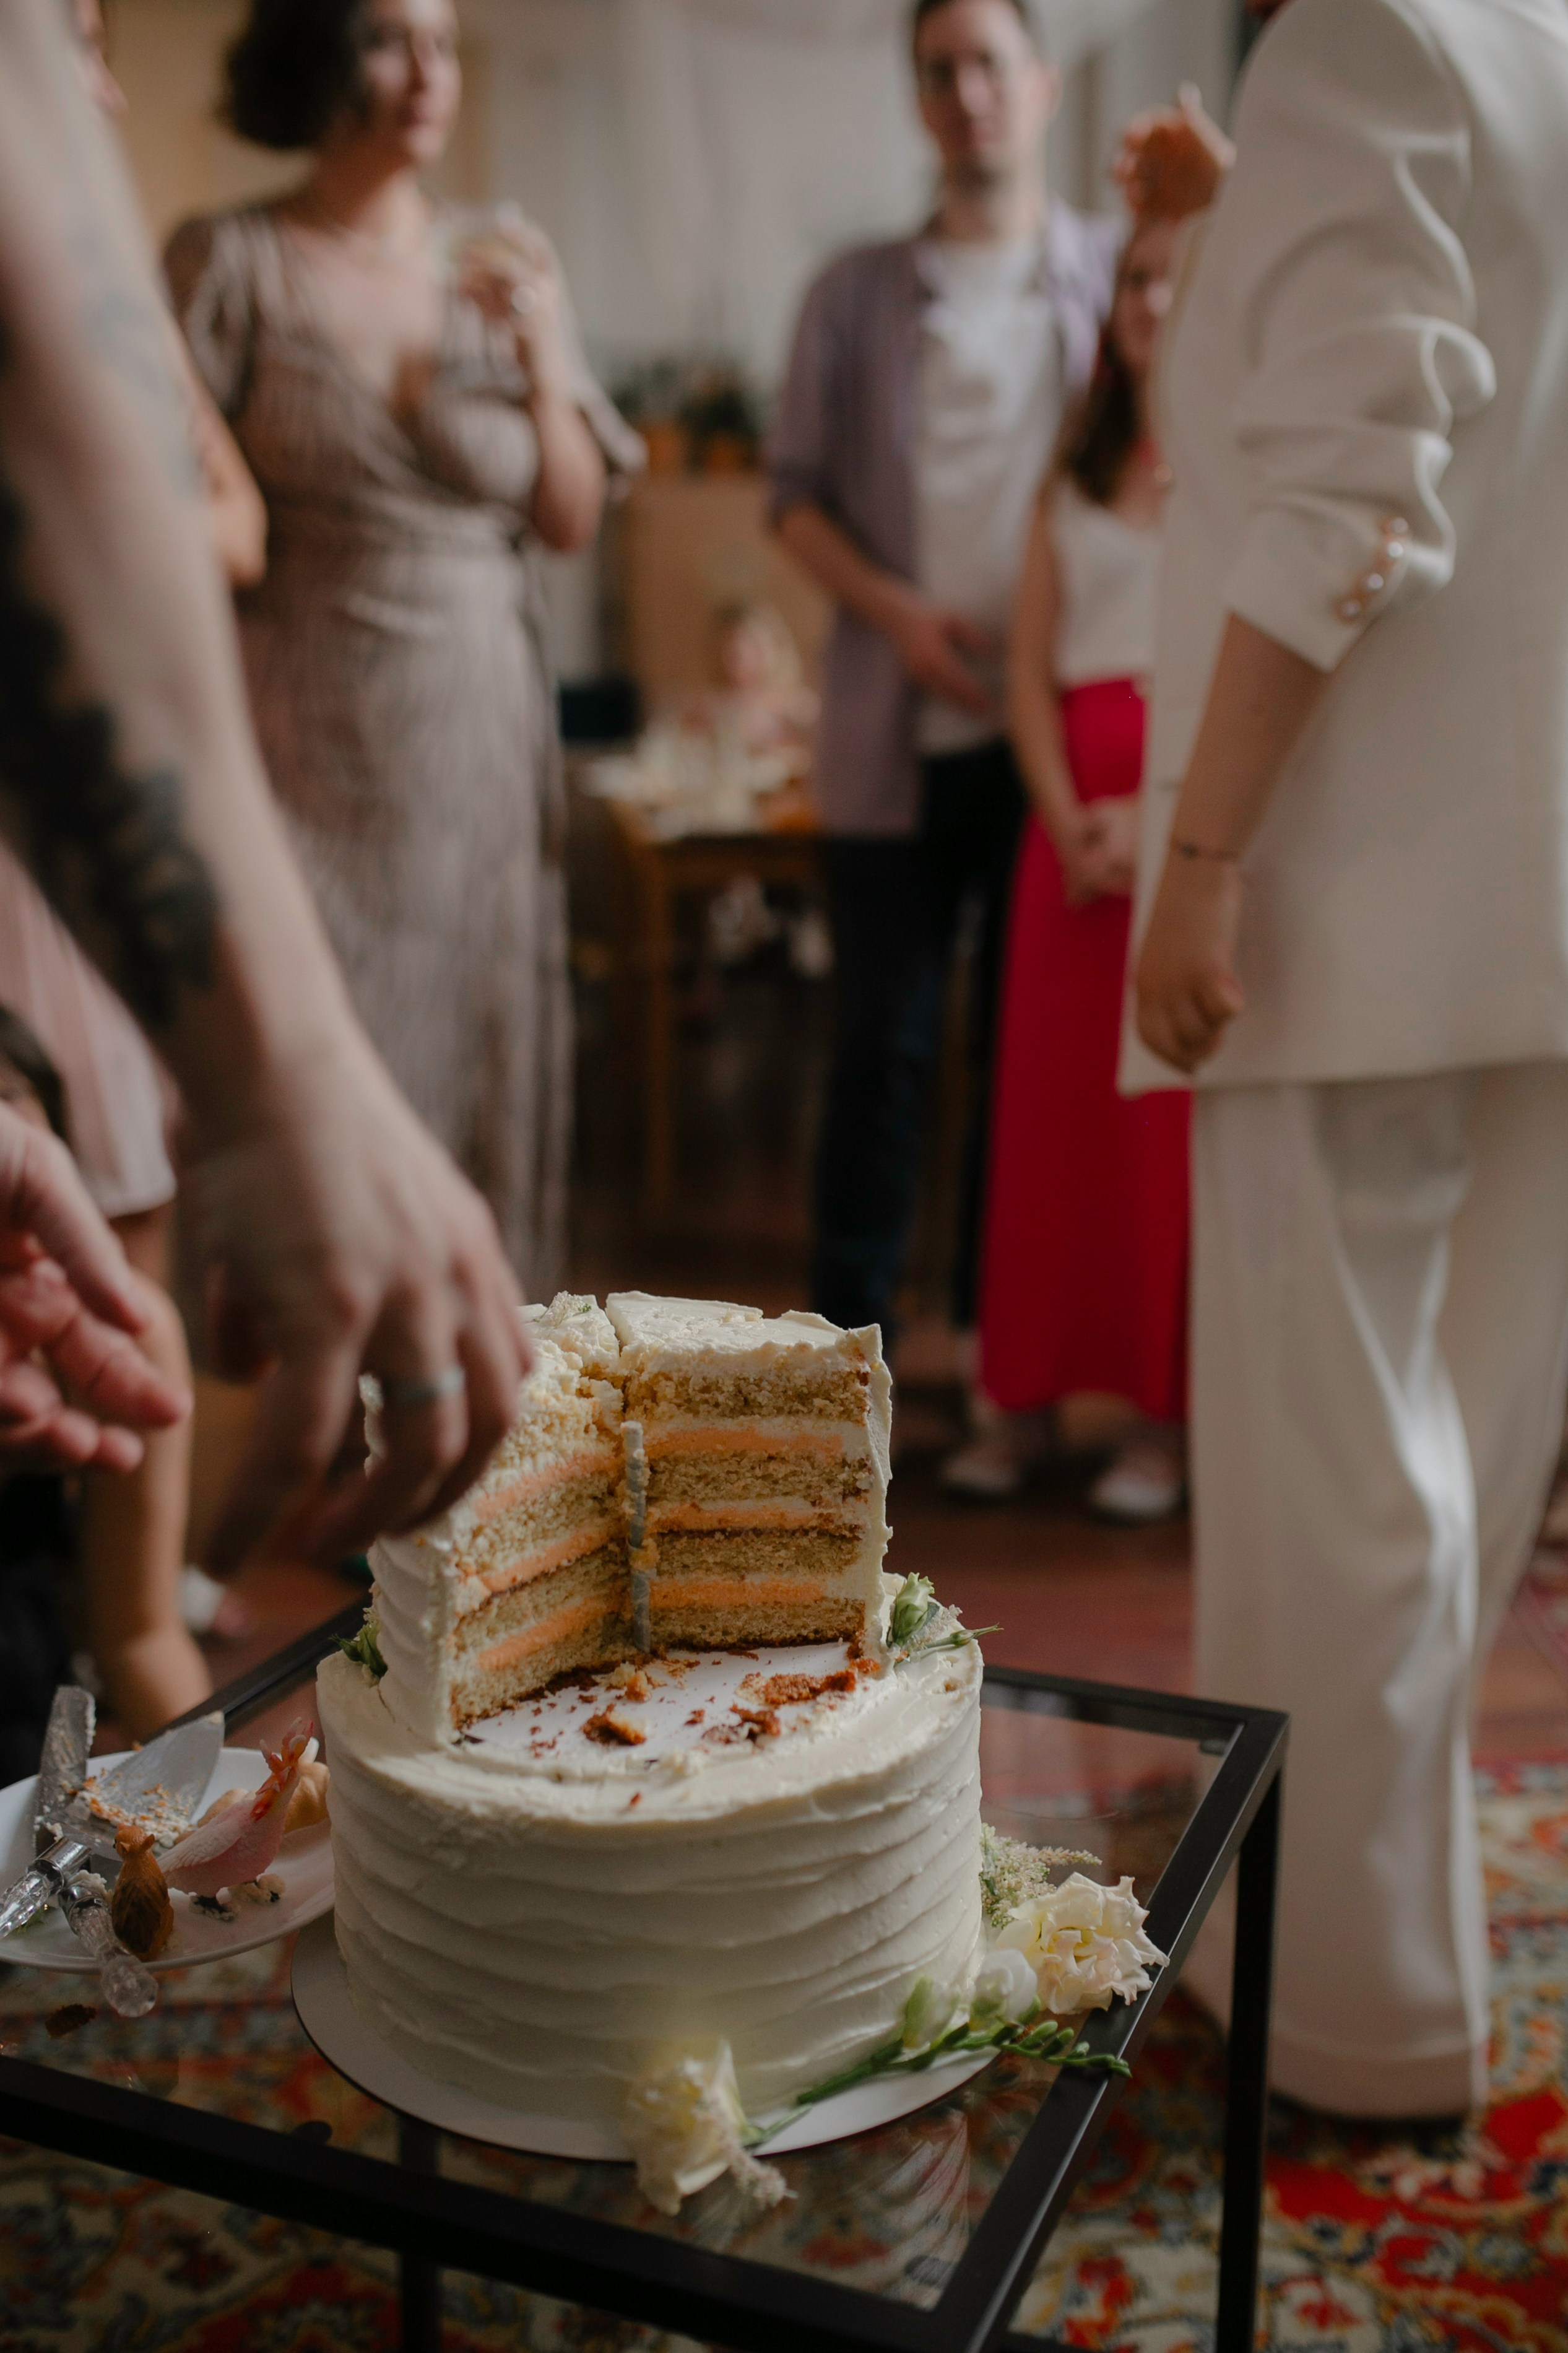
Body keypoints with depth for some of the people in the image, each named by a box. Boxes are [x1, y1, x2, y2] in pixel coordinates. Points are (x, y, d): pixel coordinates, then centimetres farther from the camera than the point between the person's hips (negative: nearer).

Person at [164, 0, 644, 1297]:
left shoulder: (506, 263, 8)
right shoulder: (230, 261, -1)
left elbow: (572, 523, 9)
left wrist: (545, 356, -5)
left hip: (483, 728, 3)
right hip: (310, 738, -3)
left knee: (483, 1049, 7)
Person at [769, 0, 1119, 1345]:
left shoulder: (1122, 273, 11)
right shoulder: (859, 295, 13)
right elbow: (796, 491, 8)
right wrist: (897, 612, -7)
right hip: (899, 733, 0)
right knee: (884, 1041, 2)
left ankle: (1000, 1333, 17)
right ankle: (851, 1333, 13)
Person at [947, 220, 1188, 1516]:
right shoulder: (1077, 477, 18)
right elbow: (1031, 665, 10)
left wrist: (1165, 815, -16)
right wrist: (1065, 815, -6)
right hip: (1074, 808, 4)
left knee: (1178, 1108, -4)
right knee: (1050, 1098, 3)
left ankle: (1168, 1414, 5)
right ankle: (1026, 1394, 11)